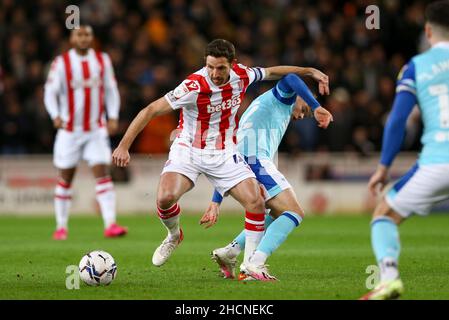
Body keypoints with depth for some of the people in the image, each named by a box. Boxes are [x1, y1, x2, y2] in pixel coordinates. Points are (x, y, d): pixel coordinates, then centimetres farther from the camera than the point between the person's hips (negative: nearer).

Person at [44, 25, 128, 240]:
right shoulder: (61, 63, -6)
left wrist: (113, 117, -2)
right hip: (69, 129, -1)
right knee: (65, 178, 6)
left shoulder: (102, 60, 4)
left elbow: (111, 90, 10)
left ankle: (110, 224, -18)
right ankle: (61, 227, 17)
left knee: (102, 172, -11)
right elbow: (50, 92, -8)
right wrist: (56, 116, -25)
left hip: (97, 129, 1)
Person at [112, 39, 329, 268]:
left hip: (224, 153, 4)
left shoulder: (241, 75, -9)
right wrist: (124, 146, -32)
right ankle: (174, 236, 8)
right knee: (165, 198, -26)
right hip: (188, 151, -4)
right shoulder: (194, 86, -26)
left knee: (256, 202, -13)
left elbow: (271, 72, 13)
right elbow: (151, 110, -25)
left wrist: (310, 72, 22)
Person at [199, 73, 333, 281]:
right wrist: (316, 106, -16)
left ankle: (229, 253, 11)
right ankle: (255, 263, -23)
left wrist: (216, 203, 32)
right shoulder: (283, 97, 18)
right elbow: (290, 79, -11)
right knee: (295, 213, -8)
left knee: (280, 214, 21)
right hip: (256, 159, -9)